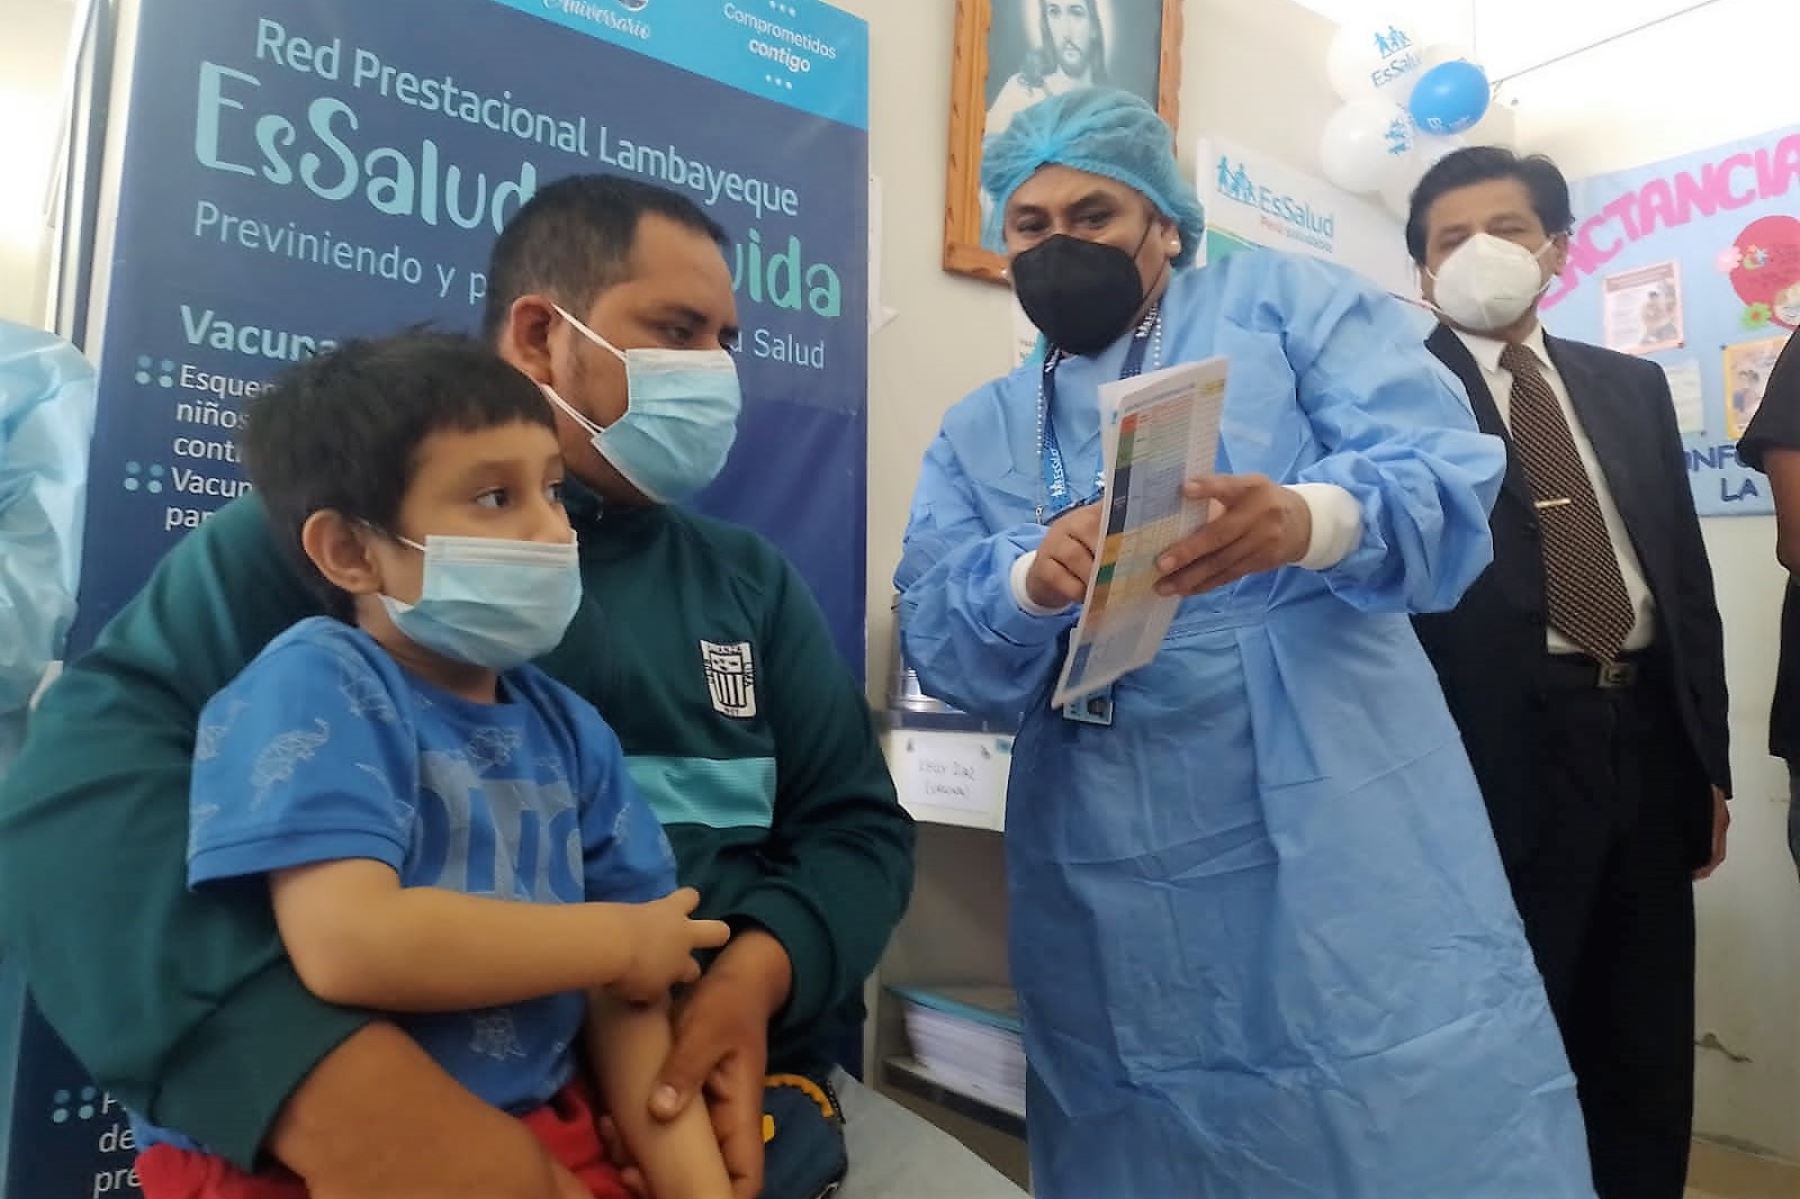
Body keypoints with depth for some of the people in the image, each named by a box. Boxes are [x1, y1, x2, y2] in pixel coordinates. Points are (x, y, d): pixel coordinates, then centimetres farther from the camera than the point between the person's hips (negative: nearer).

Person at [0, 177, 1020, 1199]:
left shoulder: (751, 579, 12)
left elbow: (859, 825, 10)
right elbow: (83, 792, -15)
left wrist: (764, 968, -12)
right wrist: (339, 1094, -31)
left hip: (746, 1096, 5)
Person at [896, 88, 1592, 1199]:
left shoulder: (1290, 302, 8)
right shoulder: (977, 433, 16)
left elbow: (1446, 465, -6)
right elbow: (939, 634, 2)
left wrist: (1312, 520, -29)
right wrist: (1032, 583, -21)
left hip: (1346, 836, -2)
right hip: (1116, 883, 3)